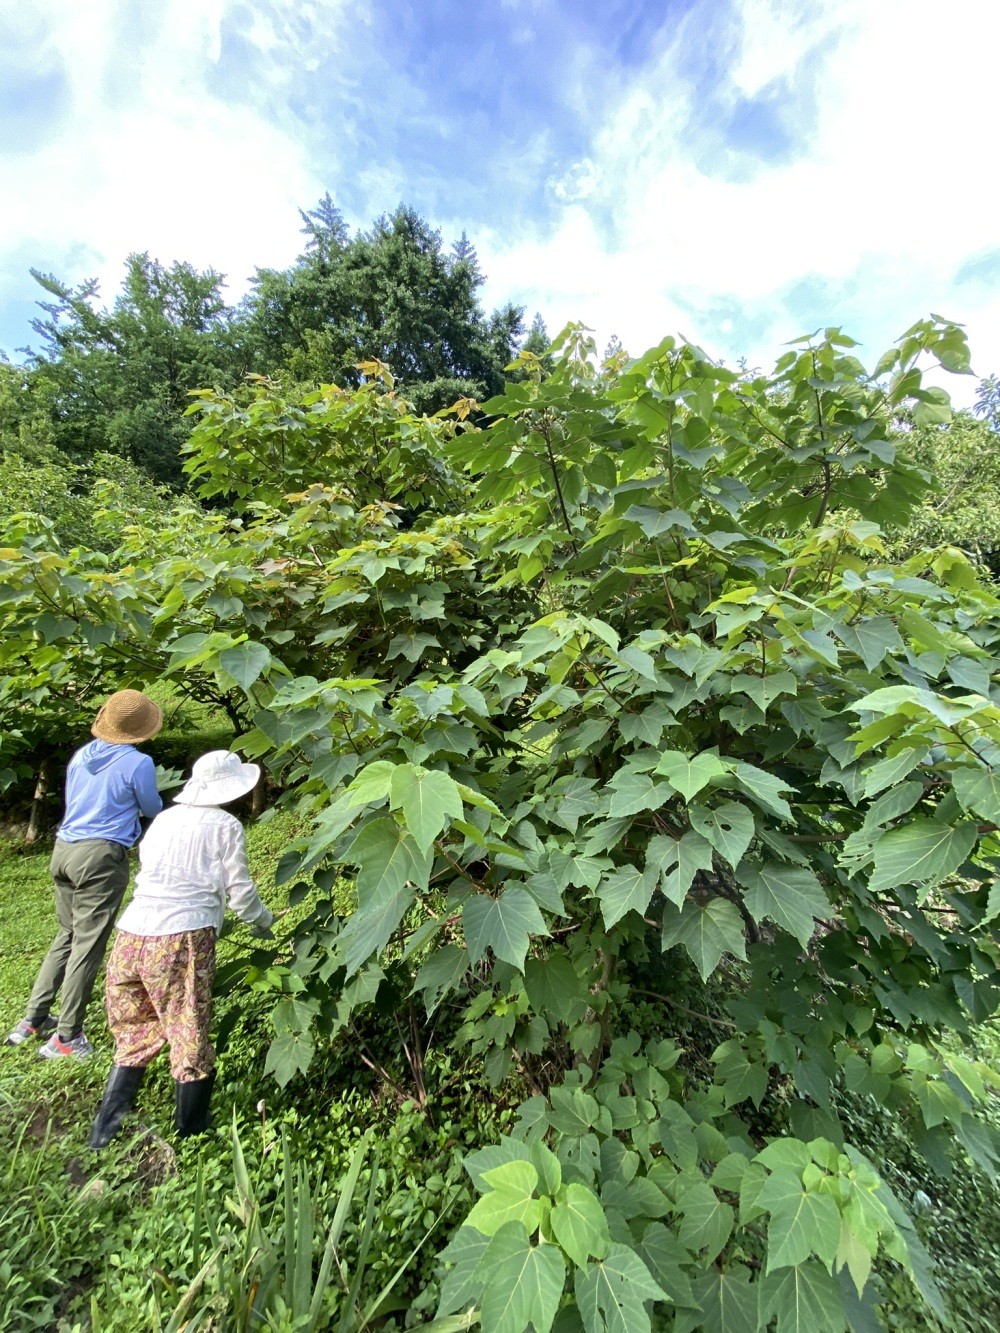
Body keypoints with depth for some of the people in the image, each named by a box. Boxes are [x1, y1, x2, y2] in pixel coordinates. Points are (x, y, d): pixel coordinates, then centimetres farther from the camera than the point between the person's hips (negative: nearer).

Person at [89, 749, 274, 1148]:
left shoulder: (164, 819, 11)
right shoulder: (225, 826, -4)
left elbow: (148, 873, 20)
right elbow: (240, 890, -2)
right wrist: (262, 922, 17)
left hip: (131, 936, 6)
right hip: (183, 940, -5)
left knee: (135, 1036, 24)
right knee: (190, 1041, 10)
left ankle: (104, 1134, 30)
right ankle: (189, 1138, 23)